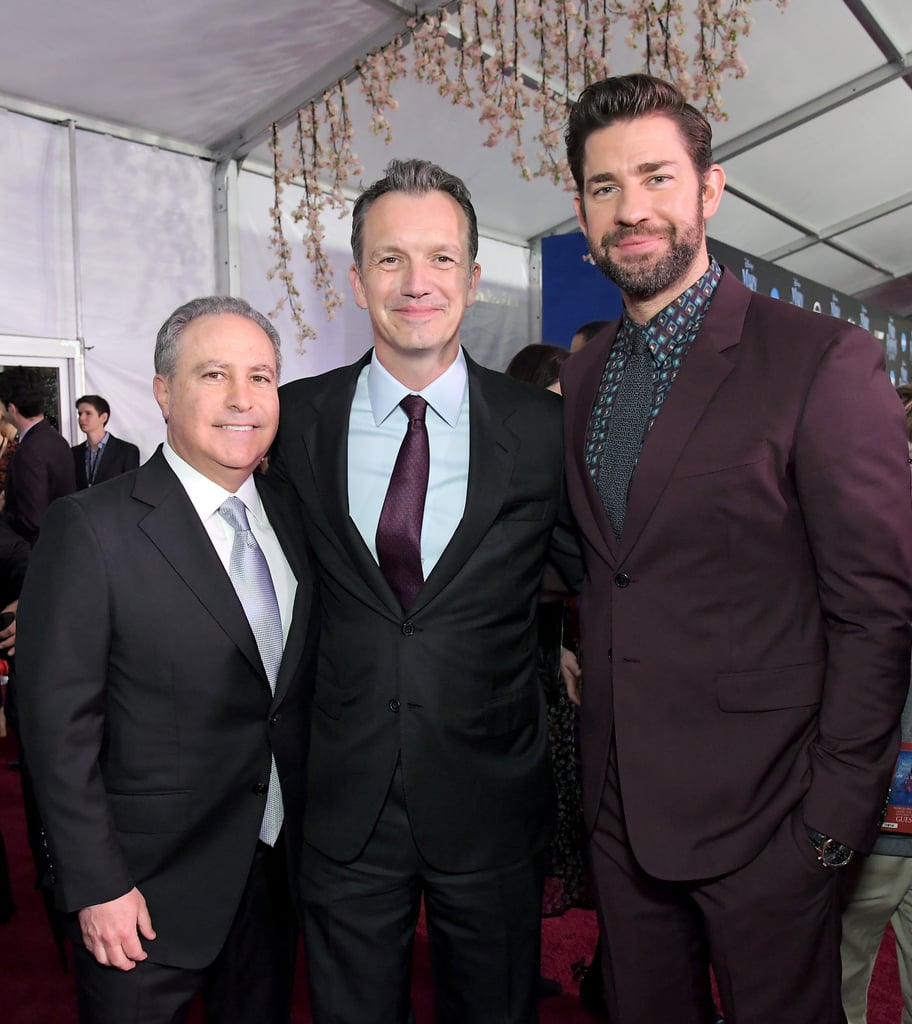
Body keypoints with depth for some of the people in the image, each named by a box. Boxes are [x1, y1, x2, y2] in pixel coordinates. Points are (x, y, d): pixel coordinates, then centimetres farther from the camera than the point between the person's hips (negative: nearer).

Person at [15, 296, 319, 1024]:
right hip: (151, 885, -5)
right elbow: (59, 723, -15)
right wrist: (96, 886, -13)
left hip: (278, 865, 5)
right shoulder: (91, 529, -17)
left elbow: (298, 688, 7)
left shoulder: (290, 518, 1)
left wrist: (316, 828, 6)